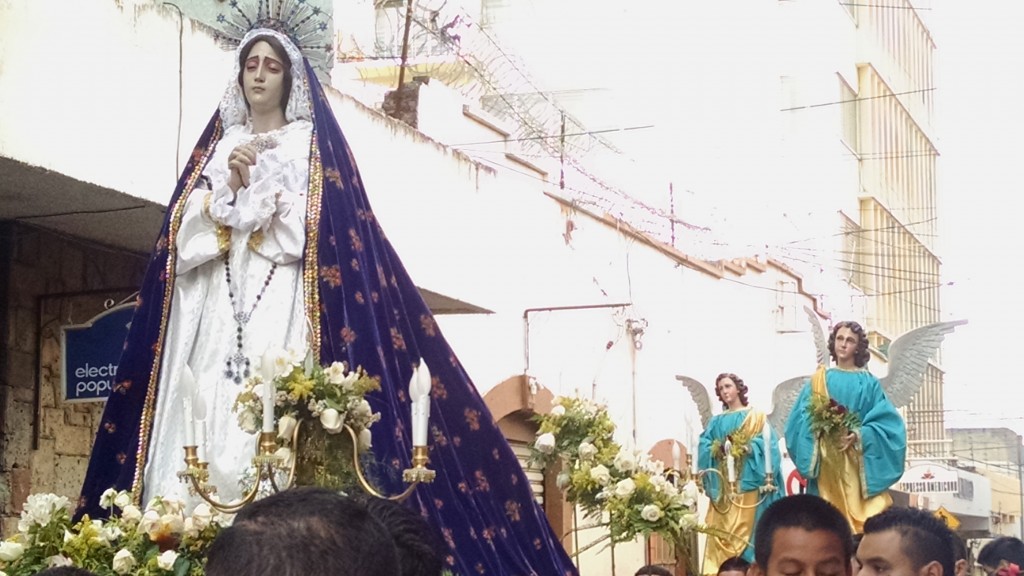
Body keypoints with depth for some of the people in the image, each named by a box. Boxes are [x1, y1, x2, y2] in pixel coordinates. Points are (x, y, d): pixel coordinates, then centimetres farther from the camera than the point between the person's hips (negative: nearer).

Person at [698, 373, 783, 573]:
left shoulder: (756, 416, 9)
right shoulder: (716, 421, 18)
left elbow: (767, 445, -3)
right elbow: (704, 447, 8)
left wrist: (746, 448, -18)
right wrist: (718, 449, -11)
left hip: (747, 485, -3)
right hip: (723, 487, 3)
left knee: (746, 530, -9)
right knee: (722, 530, -3)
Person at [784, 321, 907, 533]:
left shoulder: (868, 382, 7)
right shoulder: (819, 380, 10)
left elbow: (886, 421, -1)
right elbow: (800, 419, 3)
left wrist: (858, 436, -16)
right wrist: (821, 426, -17)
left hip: (859, 465, -1)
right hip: (826, 466, 1)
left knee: (862, 517, -7)